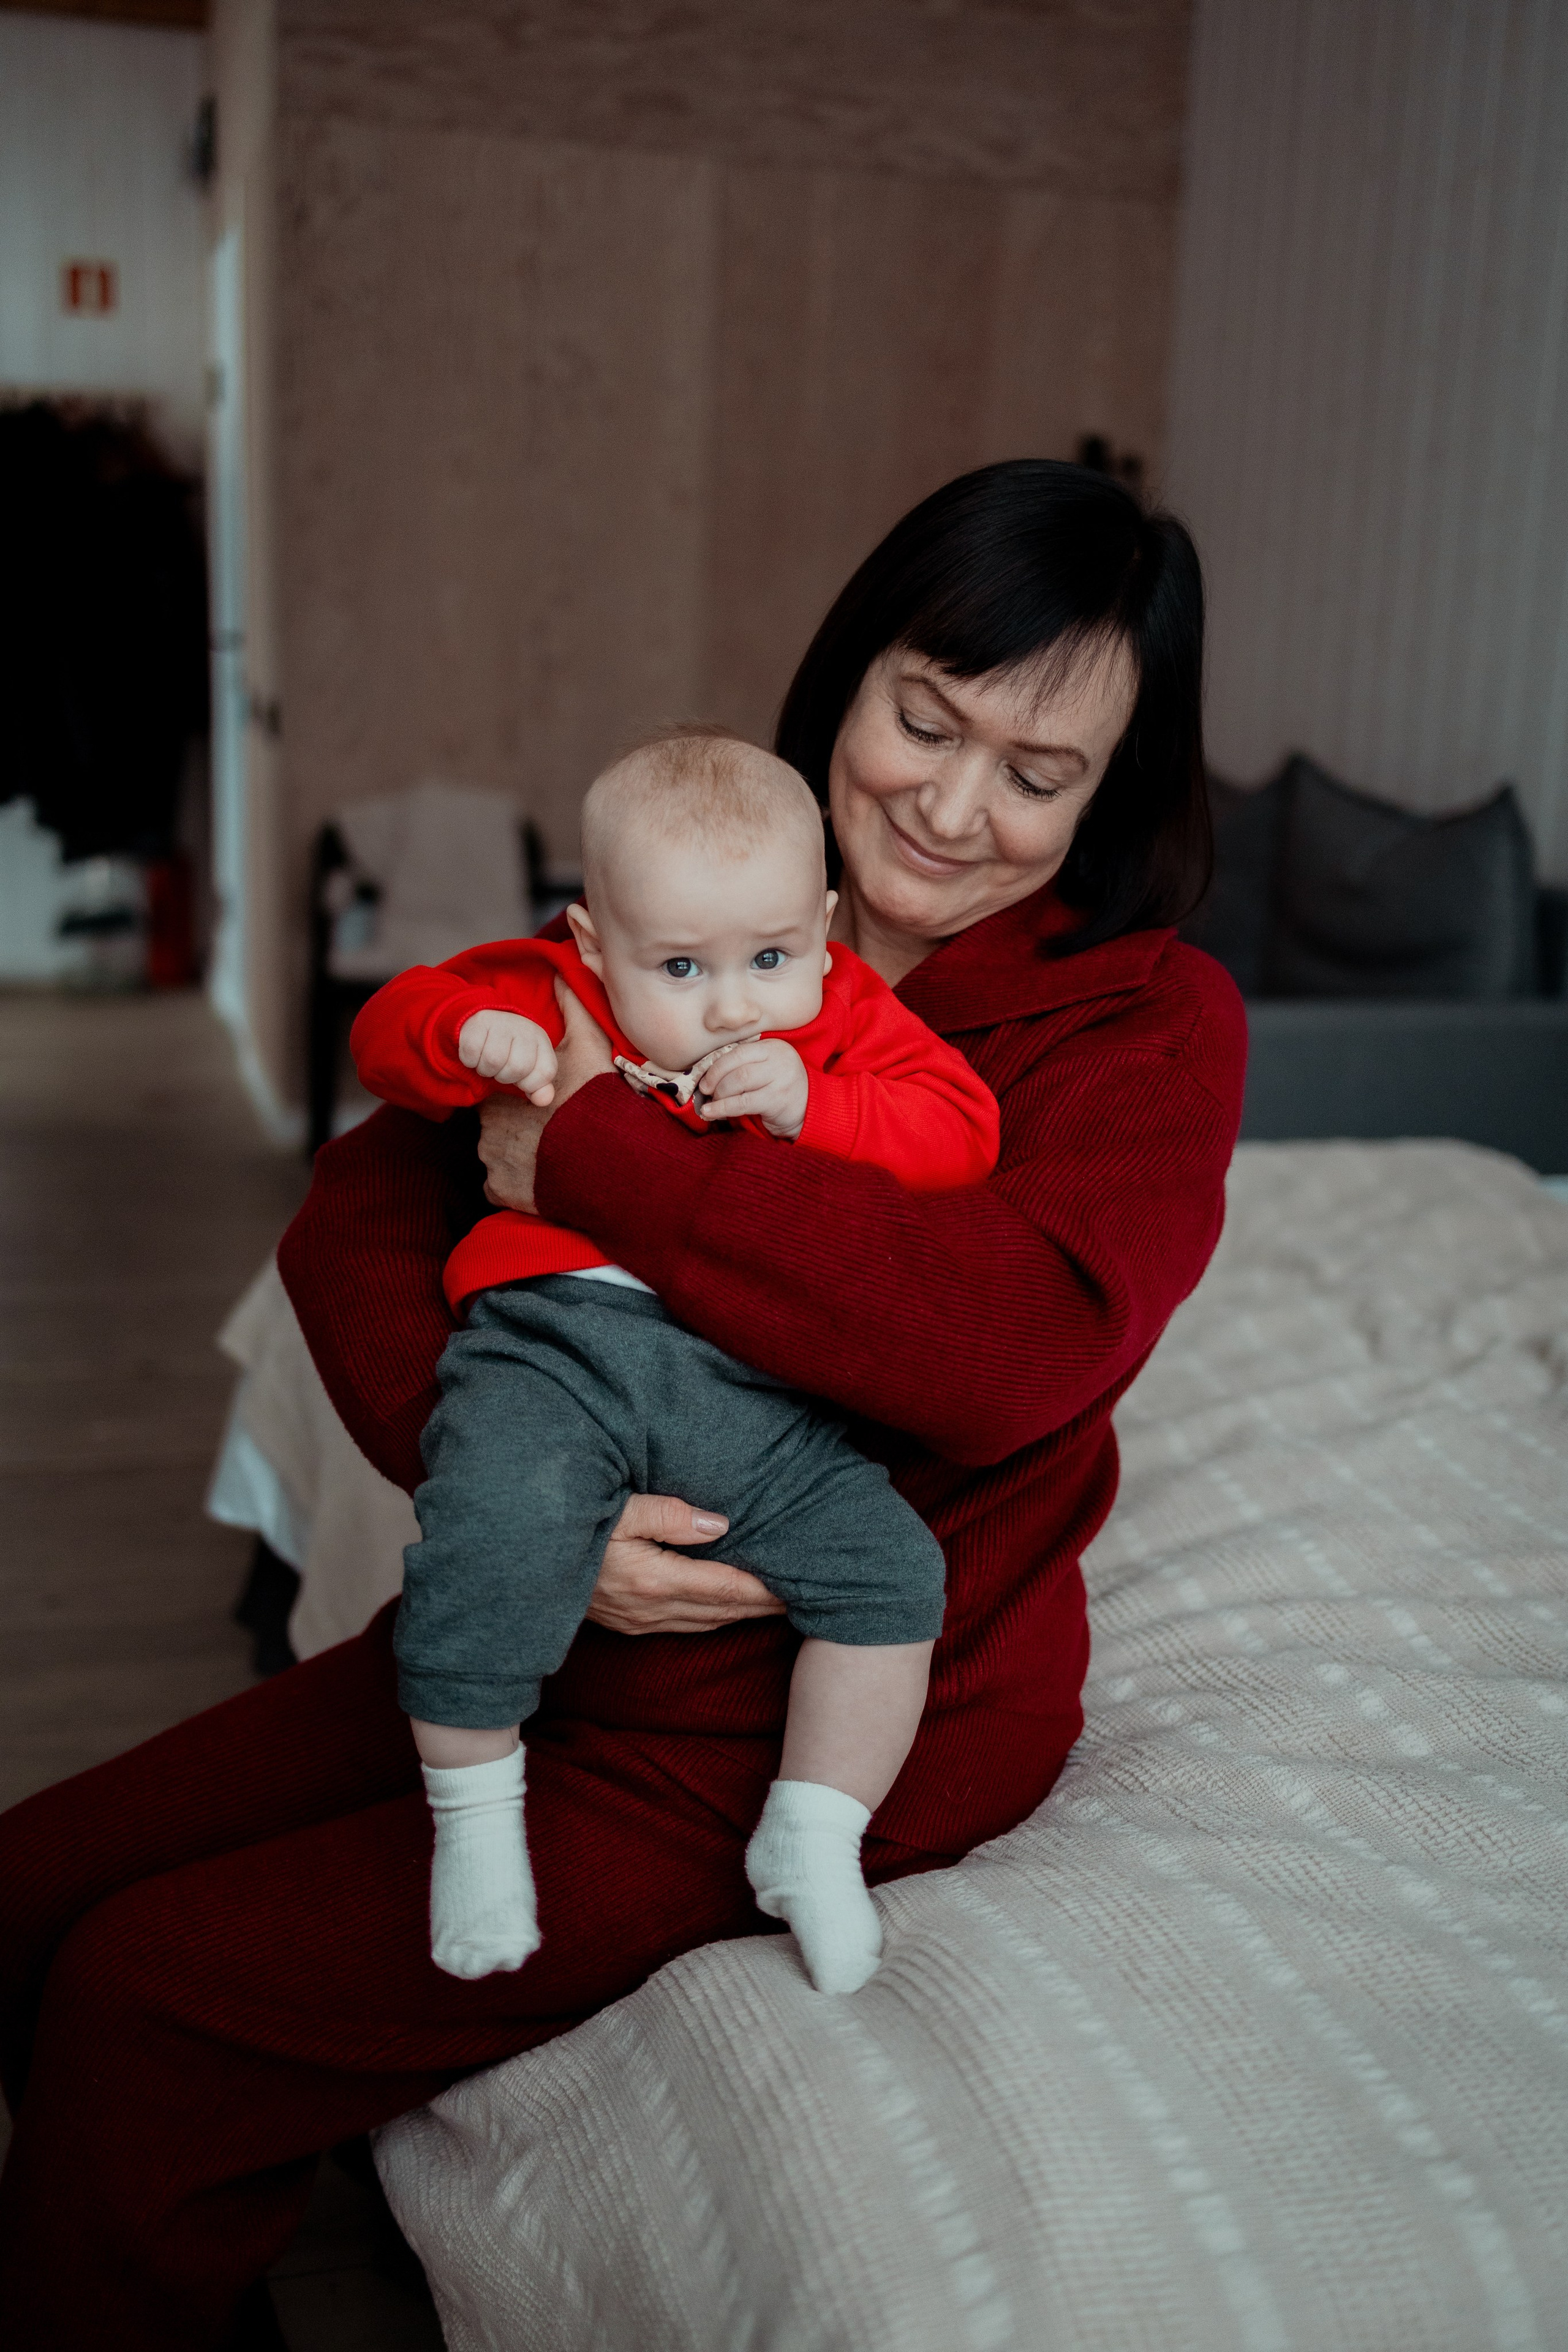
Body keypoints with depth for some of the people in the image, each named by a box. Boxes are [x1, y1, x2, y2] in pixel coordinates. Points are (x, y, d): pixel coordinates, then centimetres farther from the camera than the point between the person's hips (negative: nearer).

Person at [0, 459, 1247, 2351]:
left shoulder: (1150, 1021, -11)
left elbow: (1017, 1338, -32)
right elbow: (362, 1213, -4)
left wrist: (596, 1153, -26)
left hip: (814, 1720, -5)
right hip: (549, 1620, 6)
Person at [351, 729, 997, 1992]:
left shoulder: (849, 1018, 14)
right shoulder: (549, 991, 12)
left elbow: (961, 1131, 3)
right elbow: (386, 1031, 12)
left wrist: (811, 1106, -12)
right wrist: (472, 1034, -11)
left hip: (763, 1383, 2)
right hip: (556, 1333, -2)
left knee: (886, 1560, -13)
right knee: (490, 1537, -29)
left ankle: (811, 1841, 7)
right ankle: (474, 1817, -4)